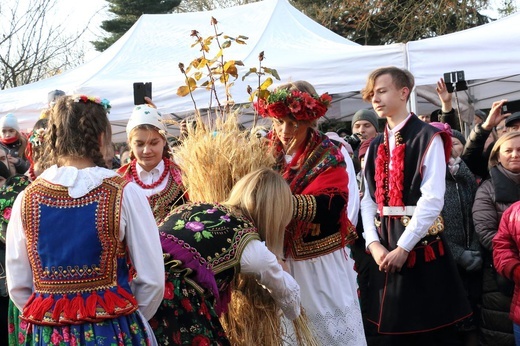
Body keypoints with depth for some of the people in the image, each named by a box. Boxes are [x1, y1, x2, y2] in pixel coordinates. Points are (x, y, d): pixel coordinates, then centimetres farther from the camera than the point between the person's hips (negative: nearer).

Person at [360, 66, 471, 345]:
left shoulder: (428, 138, -6)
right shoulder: (375, 147, 13)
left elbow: (432, 199, -15)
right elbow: (369, 200, 8)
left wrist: (403, 247, -16)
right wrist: (374, 243, -5)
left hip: (422, 248, -5)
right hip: (385, 250, 6)